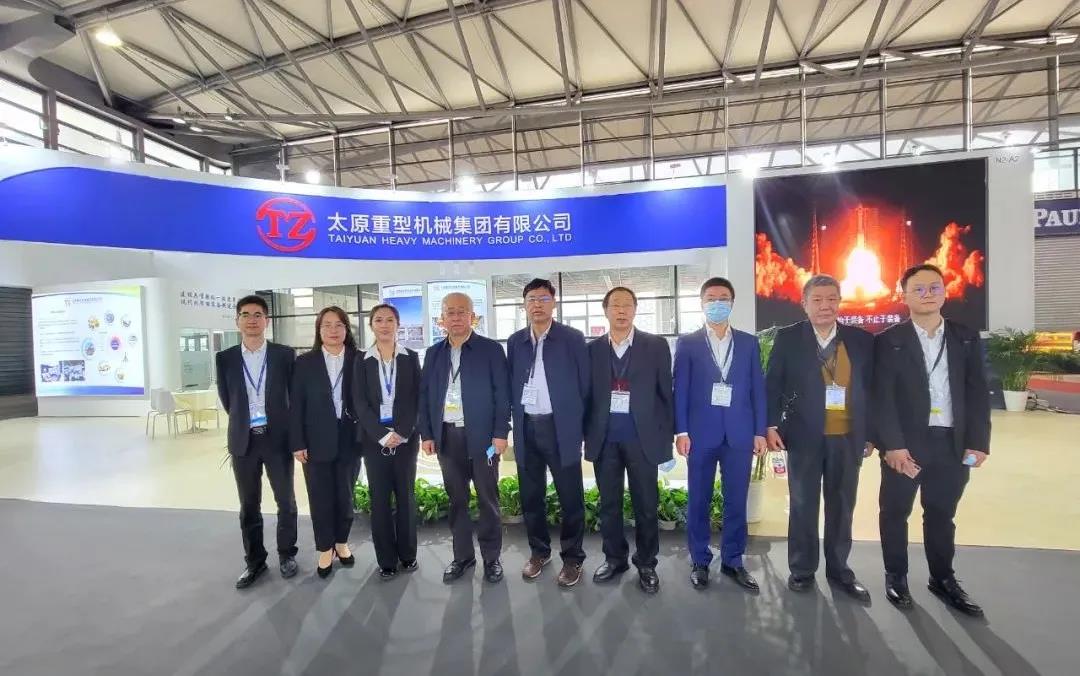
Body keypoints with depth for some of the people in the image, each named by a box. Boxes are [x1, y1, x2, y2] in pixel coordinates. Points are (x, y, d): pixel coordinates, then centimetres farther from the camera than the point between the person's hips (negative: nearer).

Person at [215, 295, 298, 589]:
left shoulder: (285, 354, -4)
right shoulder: (225, 358, 1)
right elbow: (226, 400, 11)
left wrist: (278, 423, 6)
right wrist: (243, 422, 13)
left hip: (278, 438, -1)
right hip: (243, 441, 2)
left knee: (286, 501, 9)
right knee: (249, 506, 11)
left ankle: (287, 554, 27)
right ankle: (255, 561, 26)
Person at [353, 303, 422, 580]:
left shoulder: (410, 357, 3)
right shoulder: (362, 361, 3)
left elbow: (417, 398, 0)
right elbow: (360, 403, -2)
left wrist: (402, 433, -12)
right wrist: (383, 435, -13)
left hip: (405, 437, 0)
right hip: (375, 439, 0)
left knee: (406, 495, 8)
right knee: (380, 498, 6)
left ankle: (408, 553, 22)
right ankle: (386, 559, 18)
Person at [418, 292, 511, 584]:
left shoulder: (491, 349, -2)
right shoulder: (433, 353, 9)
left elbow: (502, 393, -5)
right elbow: (425, 395, 10)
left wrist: (500, 433, -10)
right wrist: (426, 434, 3)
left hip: (482, 435, -3)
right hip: (447, 436, 3)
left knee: (488, 499, 7)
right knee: (456, 500, 13)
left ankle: (491, 557, 22)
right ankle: (462, 555, 28)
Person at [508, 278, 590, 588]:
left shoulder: (572, 338, -3)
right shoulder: (515, 341, 8)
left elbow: (584, 385, -3)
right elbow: (512, 384, 11)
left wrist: (578, 426, -4)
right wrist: (518, 418, 4)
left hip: (561, 428, -3)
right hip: (527, 429, 4)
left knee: (571, 497, 6)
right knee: (531, 497, 14)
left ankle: (573, 557, 23)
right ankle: (539, 551, 32)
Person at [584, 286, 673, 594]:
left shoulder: (656, 346, 0)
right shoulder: (592, 349, 5)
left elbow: (666, 393, 0)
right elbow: (587, 395, 7)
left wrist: (667, 438, -2)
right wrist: (586, 435, 4)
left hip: (642, 437, -2)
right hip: (605, 438, 2)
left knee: (645, 505, 9)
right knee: (608, 504, 13)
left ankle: (646, 564, 27)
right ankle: (614, 558, 31)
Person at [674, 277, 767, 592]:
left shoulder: (749, 343, 9)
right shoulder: (687, 343, 3)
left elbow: (757, 388, 7)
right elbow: (680, 389, -1)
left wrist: (759, 431, 2)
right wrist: (681, 431, -8)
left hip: (739, 433, 2)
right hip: (701, 433, -2)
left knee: (736, 501, 9)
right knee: (698, 501, 8)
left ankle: (733, 560, 25)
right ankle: (699, 561, 22)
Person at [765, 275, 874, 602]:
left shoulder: (862, 340, 3)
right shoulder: (788, 338, -2)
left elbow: (871, 389, 6)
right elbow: (773, 384, -2)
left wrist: (871, 433, 4)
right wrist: (771, 425, -9)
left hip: (848, 438, 2)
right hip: (804, 436, -2)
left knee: (842, 506, 13)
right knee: (803, 505, 9)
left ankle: (839, 569, 29)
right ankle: (802, 569, 23)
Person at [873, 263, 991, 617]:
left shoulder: (967, 338, 7)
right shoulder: (888, 340, -4)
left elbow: (978, 393, 5)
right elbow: (882, 398, -9)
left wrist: (978, 442, -4)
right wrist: (892, 445, -16)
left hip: (953, 443, 3)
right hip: (905, 443, -3)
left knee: (941, 514, 15)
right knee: (895, 512, 9)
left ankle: (943, 579, 32)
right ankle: (896, 577, 25)